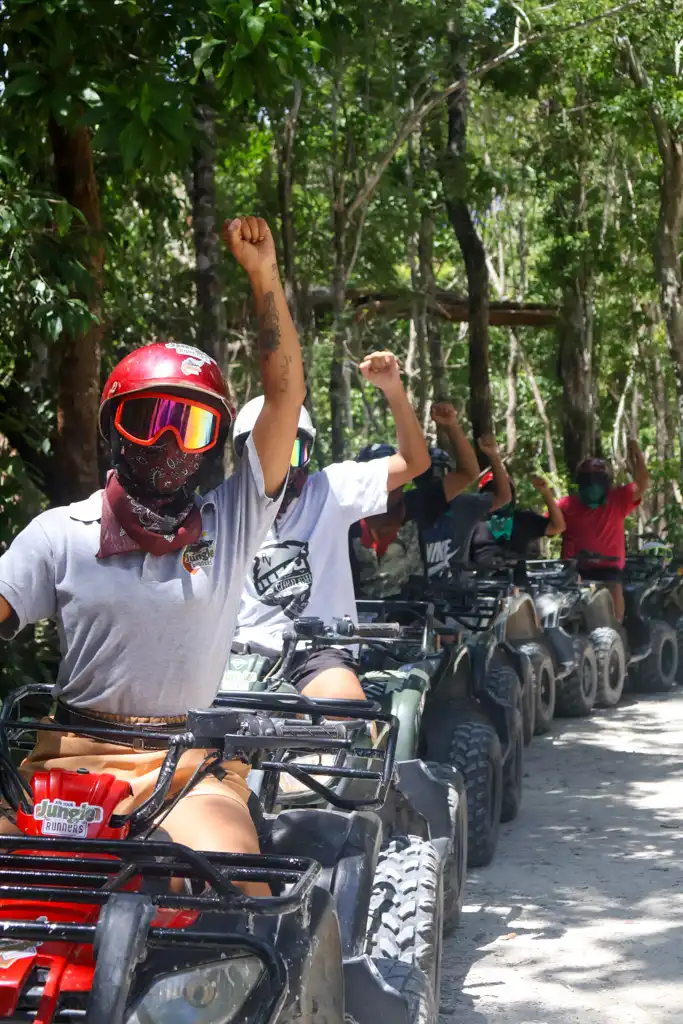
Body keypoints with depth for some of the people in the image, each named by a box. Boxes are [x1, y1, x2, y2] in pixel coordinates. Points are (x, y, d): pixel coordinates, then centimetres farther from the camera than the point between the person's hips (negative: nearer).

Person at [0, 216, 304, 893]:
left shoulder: (232, 524, 6)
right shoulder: (60, 534, 7)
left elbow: (285, 394, 2)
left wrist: (264, 275, -3)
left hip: (193, 766, 0)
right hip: (68, 757, 1)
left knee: (242, 901, -24)